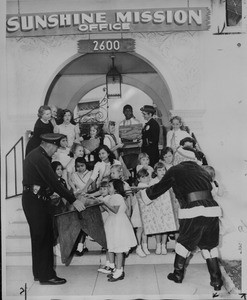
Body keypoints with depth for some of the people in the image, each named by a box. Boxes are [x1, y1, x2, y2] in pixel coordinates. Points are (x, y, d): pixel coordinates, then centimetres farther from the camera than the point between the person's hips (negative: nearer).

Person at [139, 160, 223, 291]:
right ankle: (216, 280, 19)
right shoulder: (201, 170, 21)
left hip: (192, 212, -4)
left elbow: (159, 188, 17)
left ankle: (178, 275, 30)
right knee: (210, 246, 18)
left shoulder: (175, 171, 8)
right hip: (212, 210, 4)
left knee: (184, 243, 15)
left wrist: (142, 193, 34)